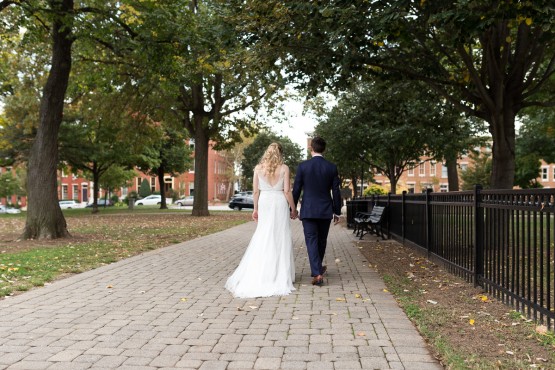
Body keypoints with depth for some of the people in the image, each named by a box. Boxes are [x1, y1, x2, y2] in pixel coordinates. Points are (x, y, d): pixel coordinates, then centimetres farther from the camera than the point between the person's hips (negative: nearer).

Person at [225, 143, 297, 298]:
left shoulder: (258, 168, 2)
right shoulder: (284, 168, -4)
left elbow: (255, 191, 2)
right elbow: (287, 191, -7)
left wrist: (256, 209, 11)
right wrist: (293, 208, 3)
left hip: (264, 203, 2)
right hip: (280, 204, -2)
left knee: (263, 238, 11)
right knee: (280, 238, 6)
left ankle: (259, 274, 11)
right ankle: (280, 275, 10)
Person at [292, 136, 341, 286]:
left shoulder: (303, 166, -6)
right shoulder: (332, 167, -3)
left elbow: (296, 189, -3)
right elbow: (336, 192, -1)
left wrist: (293, 208, 8)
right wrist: (337, 212, 8)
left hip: (308, 210, -2)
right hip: (325, 211, 2)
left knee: (311, 241, 0)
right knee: (321, 241, 18)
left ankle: (317, 273, -10)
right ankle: (317, 268, 36)